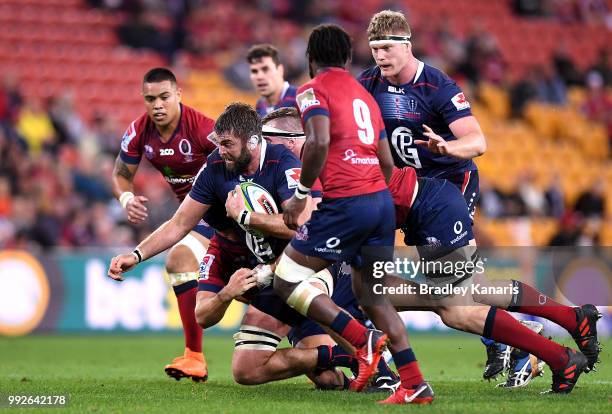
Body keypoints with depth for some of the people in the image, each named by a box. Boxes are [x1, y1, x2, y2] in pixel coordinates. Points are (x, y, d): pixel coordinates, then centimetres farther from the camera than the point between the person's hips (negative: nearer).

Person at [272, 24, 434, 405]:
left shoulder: (313, 91, 0)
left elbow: (320, 142, -18)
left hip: (345, 202, -7)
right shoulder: (365, 95, 22)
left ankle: (364, 341, -11)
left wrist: (302, 194, -10)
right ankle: (416, 386, 7)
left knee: (287, 281, 2)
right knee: (371, 294, 15)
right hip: (382, 201, 7)